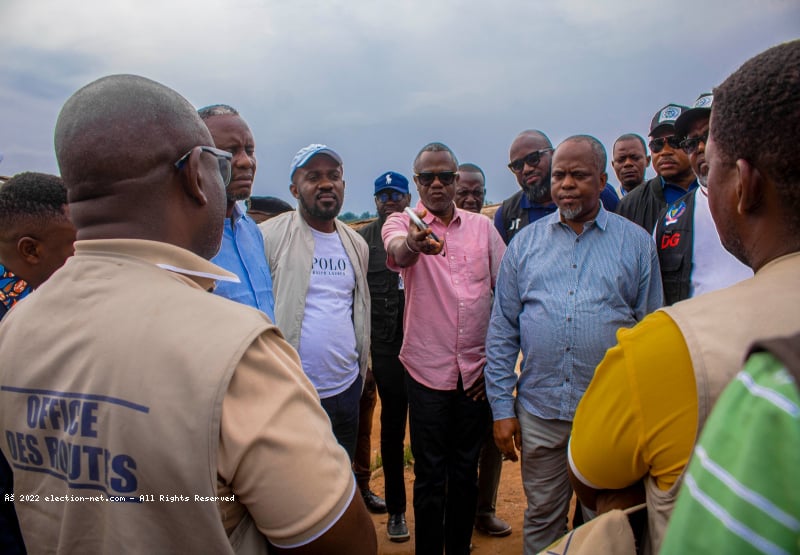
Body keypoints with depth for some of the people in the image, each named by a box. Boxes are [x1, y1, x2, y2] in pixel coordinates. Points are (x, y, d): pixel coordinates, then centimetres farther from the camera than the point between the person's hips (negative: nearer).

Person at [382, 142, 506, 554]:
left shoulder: (482, 227, 5)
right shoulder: (402, 223, -2)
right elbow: (397, 251, -27)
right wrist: (413, 243, -51)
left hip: (477, 370, 3)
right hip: (428, 369, -3)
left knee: (466, 470, 16)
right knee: (430, 474, 8)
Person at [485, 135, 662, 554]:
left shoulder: (636, 243, 1)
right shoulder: (526, 242, 4)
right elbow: (502, 332, 3)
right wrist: (502, 408, 0)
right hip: (540, 410, 1)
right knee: (542, 521, 15)